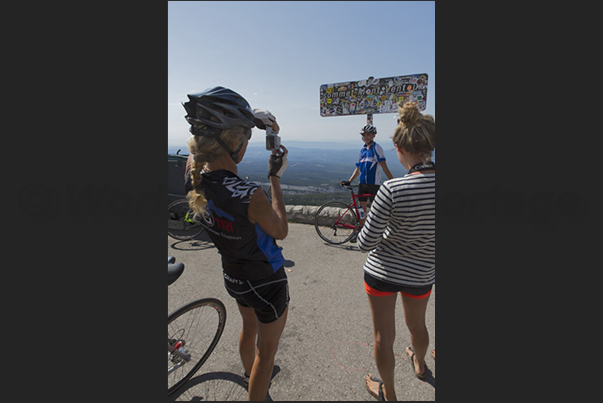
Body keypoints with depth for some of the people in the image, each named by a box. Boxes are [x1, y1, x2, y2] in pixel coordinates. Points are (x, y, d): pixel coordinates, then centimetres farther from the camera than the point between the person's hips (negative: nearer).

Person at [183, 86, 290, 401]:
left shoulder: (197, 178, -15)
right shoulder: (250, 196, -37)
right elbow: (281, 231, -17)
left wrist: (250, 119, 6)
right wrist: (275, 177, -15)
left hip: (232, 277, 8)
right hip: (266, 283, -8)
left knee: (248, 328, 35)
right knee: (267, 348, 19)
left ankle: (250, 375, 64)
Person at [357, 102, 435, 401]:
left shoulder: (392, 190, -28)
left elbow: (365, 243, -20)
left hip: (382, 271, -4)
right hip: (422, 274, 4)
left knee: (383, 337, 19)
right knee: (416, 324, 33)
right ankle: (419, 365, 63)